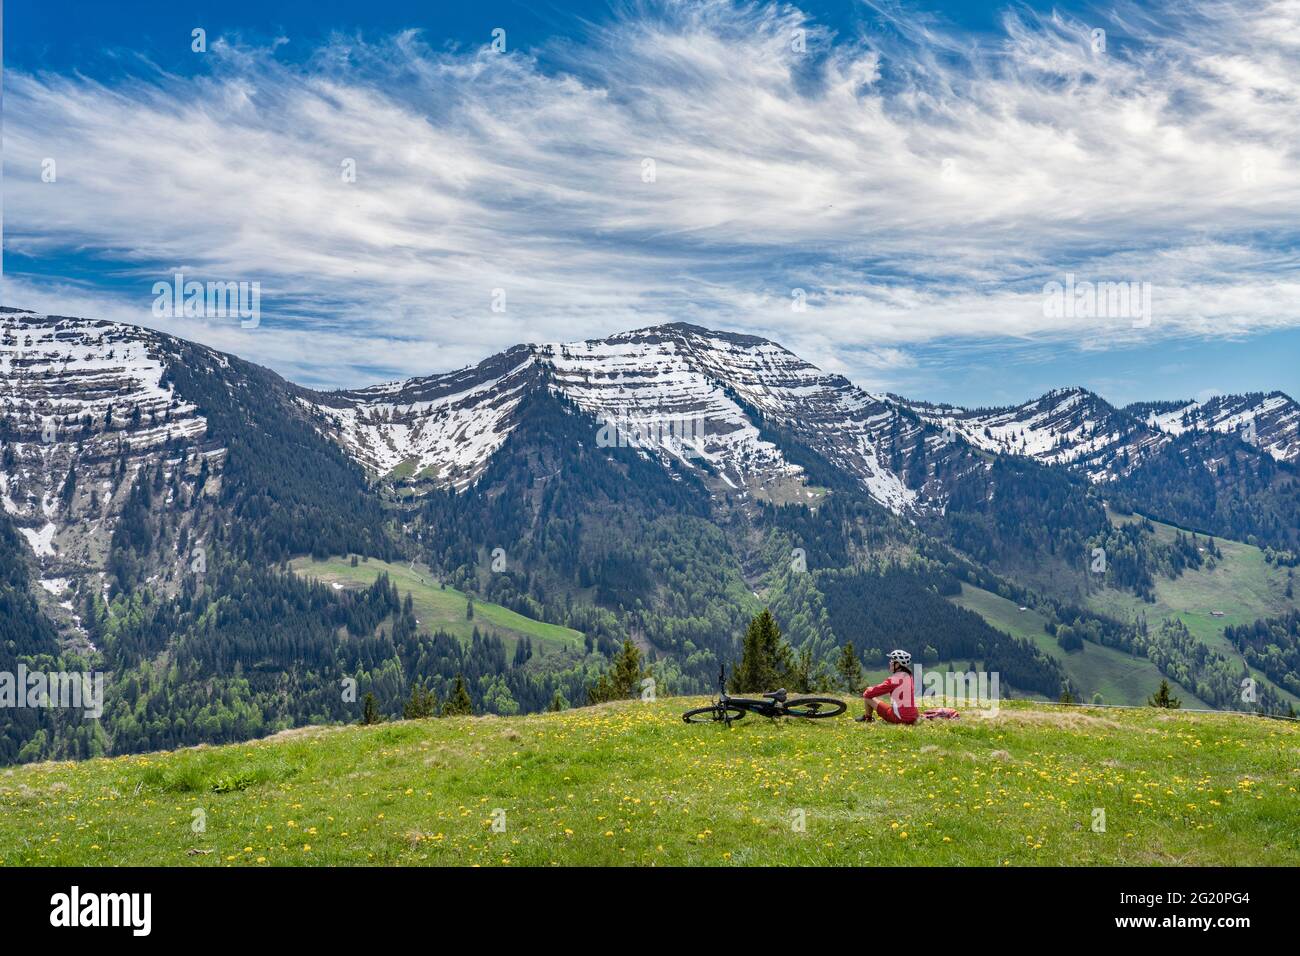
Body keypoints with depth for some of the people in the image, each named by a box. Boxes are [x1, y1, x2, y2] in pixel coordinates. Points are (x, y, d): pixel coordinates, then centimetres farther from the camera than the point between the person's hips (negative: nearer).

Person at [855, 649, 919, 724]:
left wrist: (865, 693, 15)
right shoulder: (909, 677, 8)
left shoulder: (893, 679, -13)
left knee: (868, 697, 5)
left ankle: (867, 718, 28)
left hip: (899, 718, -7)